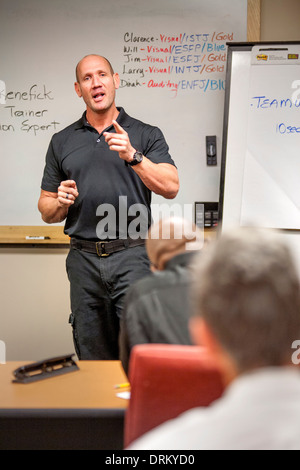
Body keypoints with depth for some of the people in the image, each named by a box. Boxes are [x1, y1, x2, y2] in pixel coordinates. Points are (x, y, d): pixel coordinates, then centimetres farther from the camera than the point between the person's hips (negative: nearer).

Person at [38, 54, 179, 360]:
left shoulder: (146, 135, 6)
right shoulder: (62, 142, 13)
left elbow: (171, 188, -8)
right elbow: (46, 212, 16)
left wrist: (133, 156, -20)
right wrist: (60, 202, -6)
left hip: (133, 256, -2)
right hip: (84, 260, 3)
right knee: (91, 356, 9)